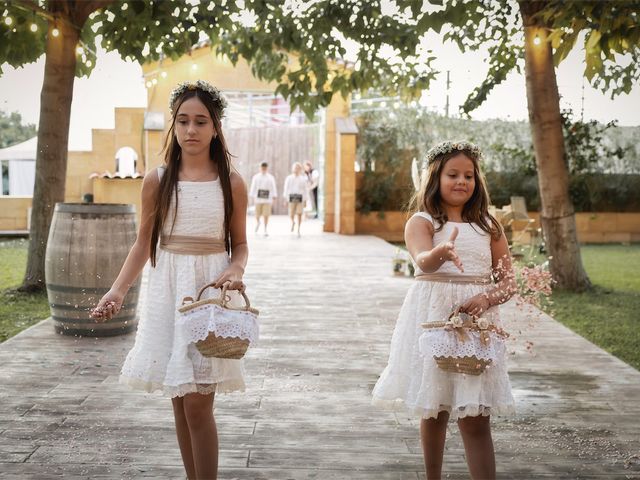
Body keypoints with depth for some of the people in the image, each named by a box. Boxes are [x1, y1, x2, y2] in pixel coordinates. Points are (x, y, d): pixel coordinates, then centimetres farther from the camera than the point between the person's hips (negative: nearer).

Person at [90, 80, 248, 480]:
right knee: (179, 401, 9)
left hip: (212, 292, -2)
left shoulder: (231, 183, 0)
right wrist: (117, 291, -4)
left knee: (198, 402, -6)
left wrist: (235, 271, -15)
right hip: (168, 292, 2)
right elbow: (144, 243, 7)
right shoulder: (157, 181, 3)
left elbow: (239, 243, 7)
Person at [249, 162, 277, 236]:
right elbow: (253, 187, 6)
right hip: (258, 198, 0)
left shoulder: (270, 178, 8)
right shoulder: (256, 177, 7)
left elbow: (273, 187, 5)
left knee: (266, 214, -4)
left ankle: (265, 229, 7)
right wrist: (252, 196, -1)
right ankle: (258, 223, 34)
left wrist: (274, 196, -6)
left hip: (267, 199, 0)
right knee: (257, 214, 1)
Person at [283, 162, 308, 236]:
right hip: (292, 197, 0)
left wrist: (305, 200, 5)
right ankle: (293, 222, 30)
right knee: (291, 215, -5)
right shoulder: (289, 178, 4)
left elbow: (305, 190, 8)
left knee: (299, 214, -4)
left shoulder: (303, 179, 6)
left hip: (300, 198, 0)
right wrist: (285, 199, -4)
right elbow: (286, 189, 3)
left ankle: (298, 230, 9)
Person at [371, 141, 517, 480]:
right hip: (432, 320, -1)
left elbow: (508, 281, 9)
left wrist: (486, 299, -12)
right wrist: (443, 252, -45)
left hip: (477, 323, 2)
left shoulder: (488, 227, 9)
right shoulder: (421, 222, -1)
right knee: (433, 410, 10)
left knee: (475, 419, -4)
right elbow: (424, 262, -22)